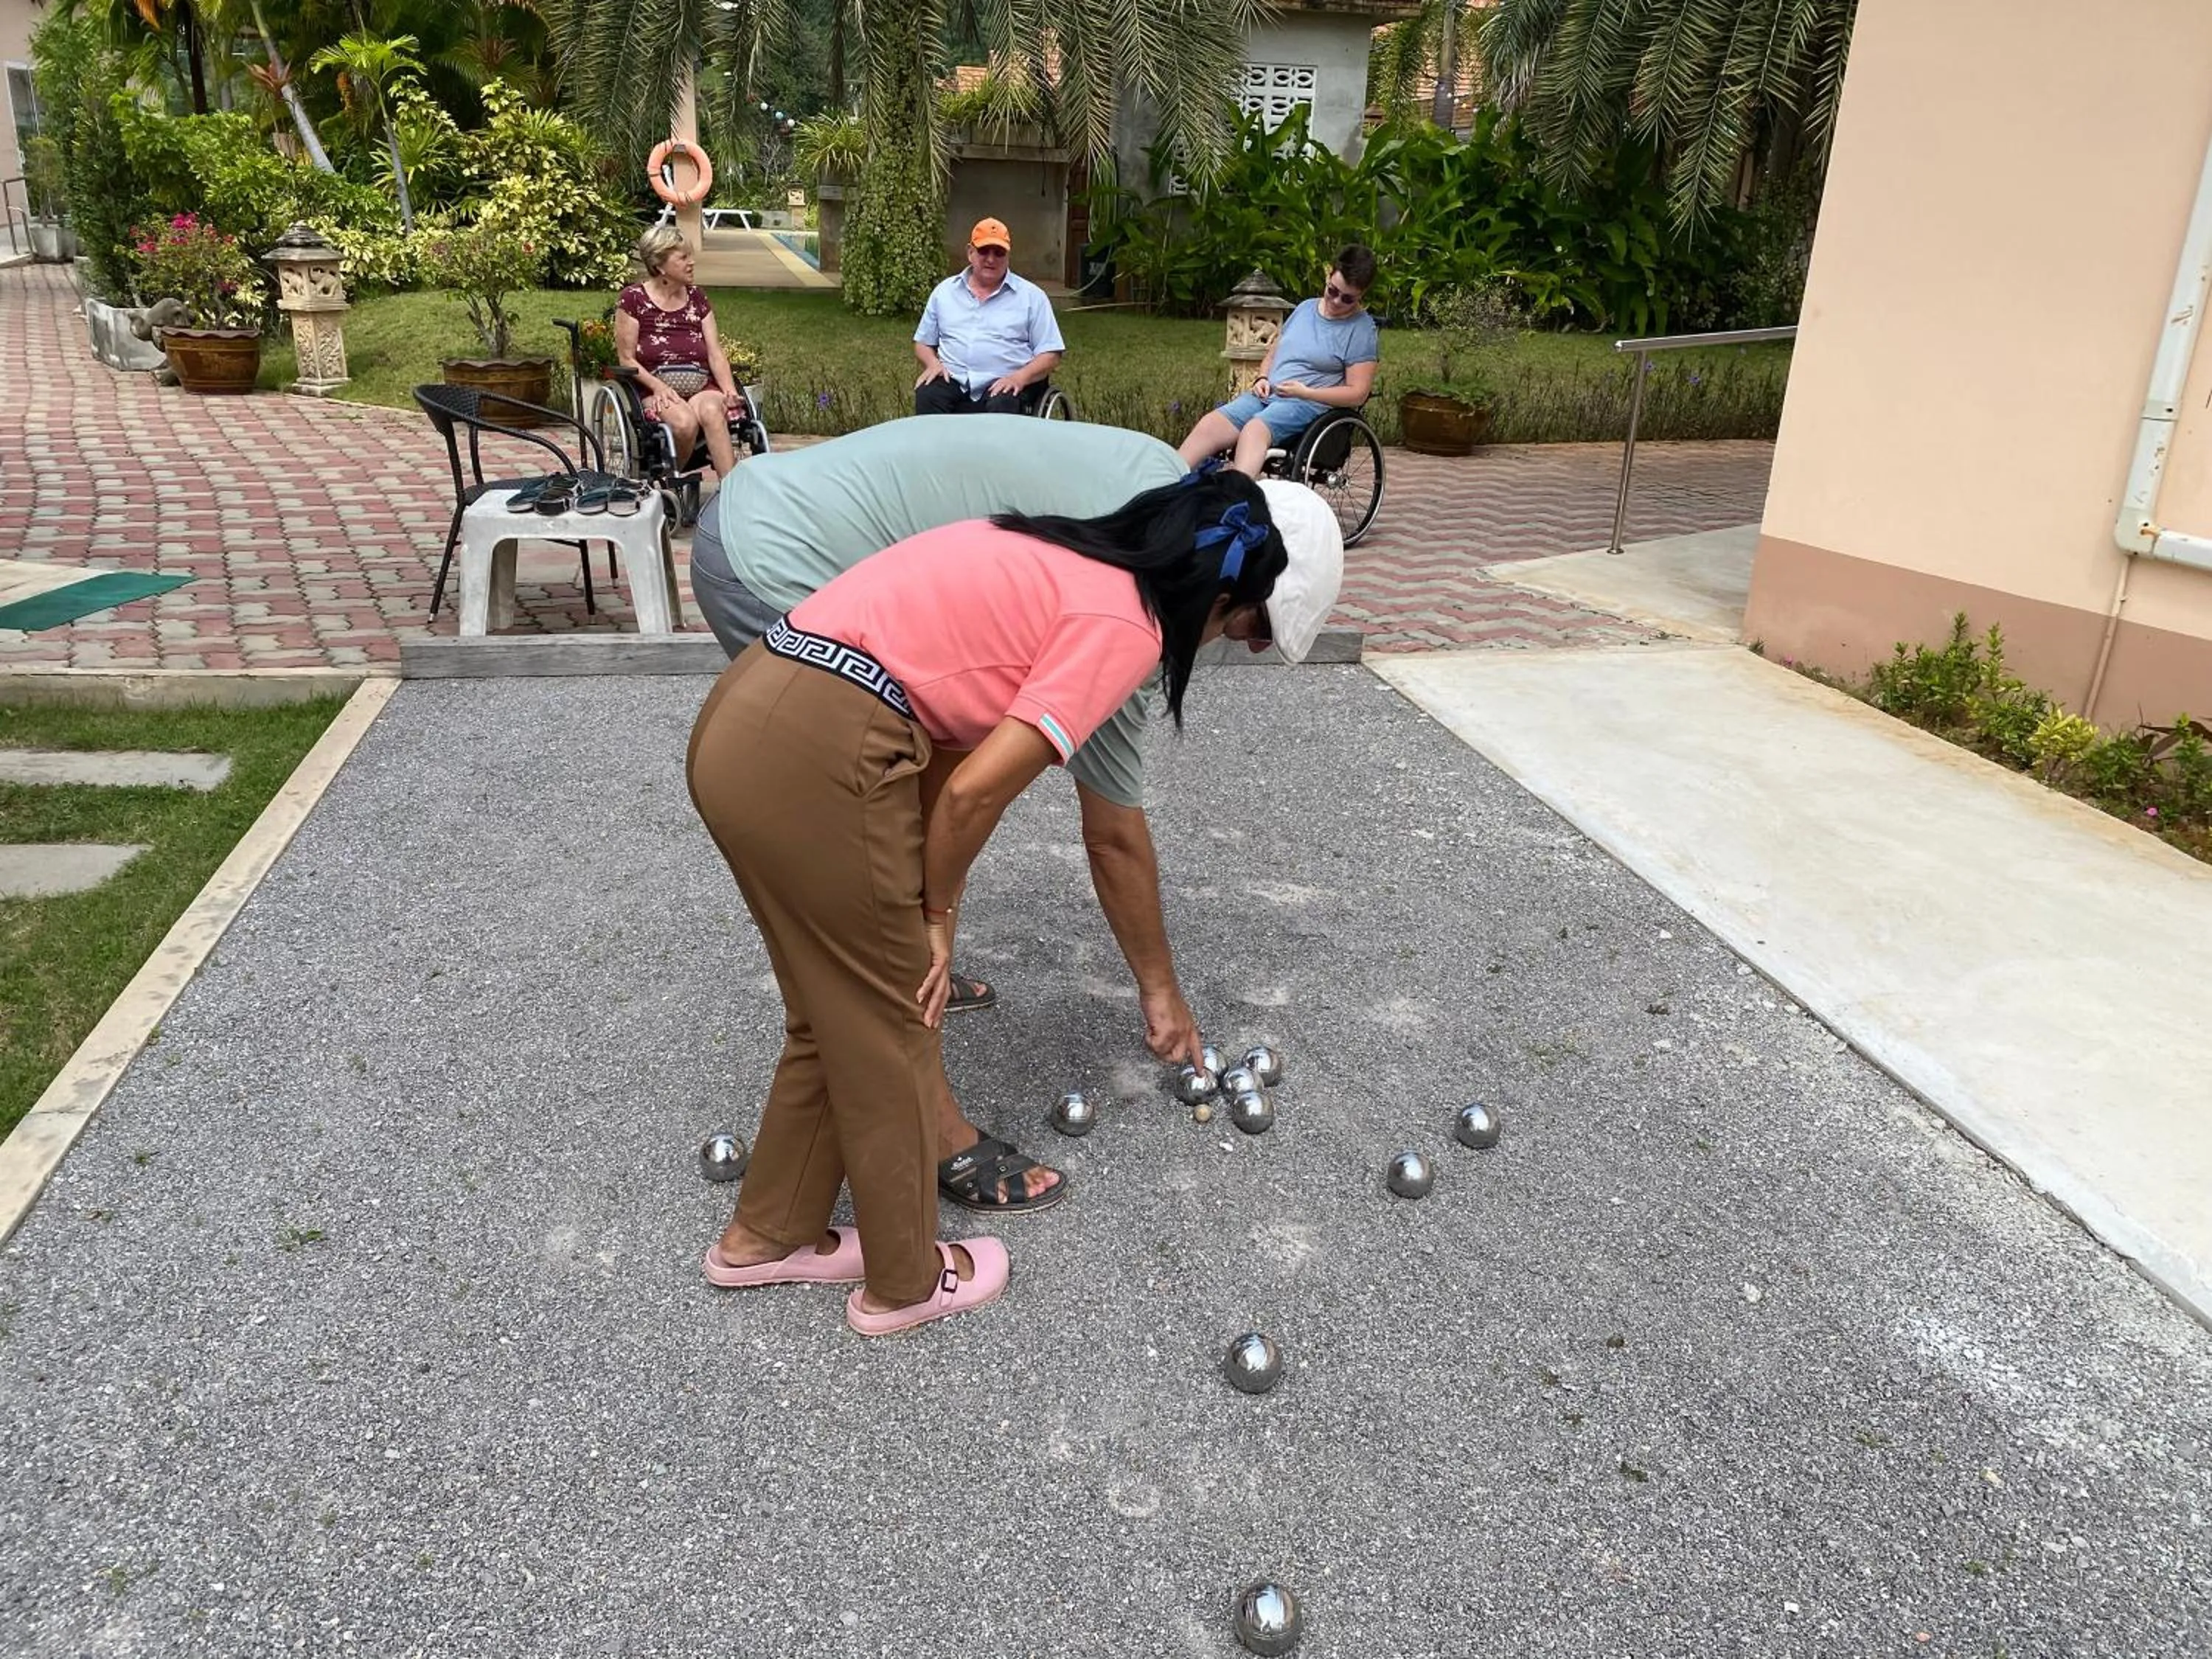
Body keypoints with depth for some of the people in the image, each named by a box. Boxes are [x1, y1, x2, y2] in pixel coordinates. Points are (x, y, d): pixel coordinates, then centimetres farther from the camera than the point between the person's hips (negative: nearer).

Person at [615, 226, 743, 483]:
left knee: (711, 410, -34)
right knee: (684, 421, -36)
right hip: (657, 392, -3)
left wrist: (730, 391, -10)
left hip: (702, 388, 3)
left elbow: (716, 354, 9)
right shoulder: (633, 299, 4)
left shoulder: (697, 298, 16)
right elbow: (627, 359, 1)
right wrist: (659, 386, -17)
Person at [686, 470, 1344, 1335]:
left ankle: (766, 1234, 41)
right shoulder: (1125, 627, -7)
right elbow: (976, 791, -14)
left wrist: (931, 905, 17)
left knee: (834, 1014, 24)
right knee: (891, 1028, 11)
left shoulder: (1065, 560, 20)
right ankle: (905, 1282, 30)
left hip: (742, 722, 9)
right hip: (815, 755, -9)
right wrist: (935, 913, 5)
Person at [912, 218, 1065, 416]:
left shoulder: (1031, 296, 10)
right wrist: (933, 363, 0)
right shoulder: (945, 291, 19)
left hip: (1003, 385, -2)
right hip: (953, 382, 2)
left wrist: (1021, 377, -13)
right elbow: (923, 342, 24)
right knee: (926, 396, -31)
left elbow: (1050, 354, 5)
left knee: (1002, 407, -37)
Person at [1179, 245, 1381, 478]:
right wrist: (1263, 379, 5)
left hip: (1309, 404, -6)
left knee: (1255, 429, -38)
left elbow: (1358, 393, -6)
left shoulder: (1362, 330, 0)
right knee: (1210, 423, -22)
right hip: (1267, 395, 6)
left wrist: (1306, 392, -15)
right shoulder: (1305, 308, 19)